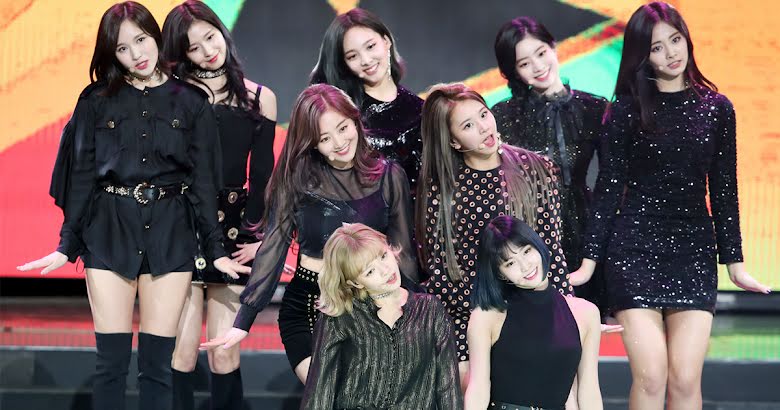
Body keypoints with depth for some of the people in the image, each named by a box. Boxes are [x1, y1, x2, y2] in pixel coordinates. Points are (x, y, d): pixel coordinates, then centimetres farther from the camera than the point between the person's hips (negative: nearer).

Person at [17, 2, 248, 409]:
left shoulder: (191, 102, 6)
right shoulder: (96, 100, 6)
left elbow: (204, 180, 5)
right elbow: (82, 176, 6)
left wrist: (216, 249, 0)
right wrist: (67, 246, 2)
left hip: (170, 233, 0)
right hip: (110, 231, 0)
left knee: (157, 364, -1)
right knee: (111, 362, -2)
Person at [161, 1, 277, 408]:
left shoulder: (259, 98, 9)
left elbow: (262, 175, 9)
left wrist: (257, 234, -1)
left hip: (233, 228, 1)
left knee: (225, 355, 0)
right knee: (181, 352, -4)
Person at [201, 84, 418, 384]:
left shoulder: (389, 176, 1)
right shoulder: (297, 179, -2)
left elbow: (402, 252, 6)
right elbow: (272, 248, -2)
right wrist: (242, 322, -5)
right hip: (305, 309, -1)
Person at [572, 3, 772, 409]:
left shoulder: (717, 109, 7)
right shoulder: (627, 110, 1)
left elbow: (724, 190, 10)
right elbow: (609, 187, 1)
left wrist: (734, 262, 8)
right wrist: (590, 260, -3)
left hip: (694, 251, 2)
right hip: (634, 248, -2)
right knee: (650, 376, -11)